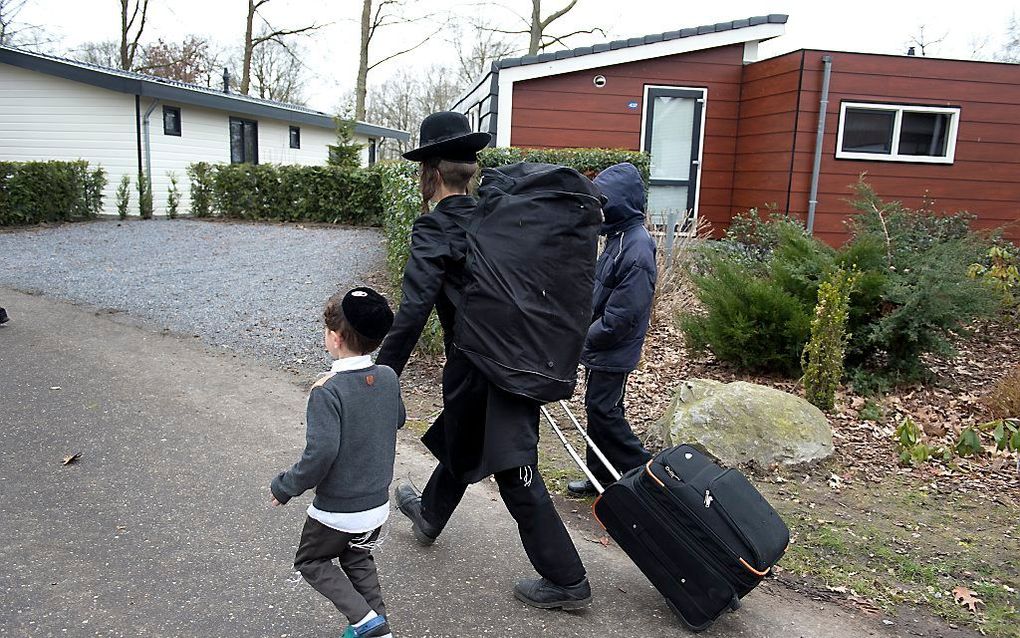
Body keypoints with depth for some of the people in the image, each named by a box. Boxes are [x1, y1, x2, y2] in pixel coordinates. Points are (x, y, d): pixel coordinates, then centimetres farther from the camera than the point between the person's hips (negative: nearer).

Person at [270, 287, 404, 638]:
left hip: (337, 510, -6)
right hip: (378, 503, 6)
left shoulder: (328, 392, -25)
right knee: (359, 561, 27)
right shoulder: (388, 378, -7)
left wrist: (285, 487, -12)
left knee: (311, 561, 20)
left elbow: (320, 454, -30)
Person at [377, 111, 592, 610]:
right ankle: (429, 516, 51)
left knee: (514, 471, 3)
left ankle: (566, 581, 14)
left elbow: (413, 311, -24)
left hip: (477, 367, -8)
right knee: (459, 441, 26)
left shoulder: (433, 230, -14)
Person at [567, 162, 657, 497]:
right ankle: (601, 476, 29)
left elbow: (620, 318, -24)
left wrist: (582, 340, -15)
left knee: (603, 411, -2)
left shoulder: (636, 251, -23)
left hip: (613, 353, -9)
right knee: (598, 409, 16)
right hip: (599, 347, 9)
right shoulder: (618, 238, 7)